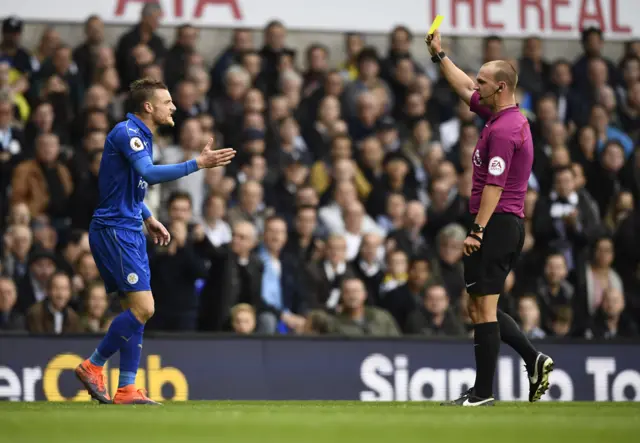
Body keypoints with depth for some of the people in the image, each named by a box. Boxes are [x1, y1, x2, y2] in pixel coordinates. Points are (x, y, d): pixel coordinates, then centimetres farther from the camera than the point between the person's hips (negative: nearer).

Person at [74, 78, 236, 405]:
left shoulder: (141, 135, 16)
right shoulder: (127, 132, -15)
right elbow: (149, 173, -31)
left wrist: (148, 218, 20)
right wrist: (198, 164, -33)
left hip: (129, 230, 10)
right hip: (114, 230, -10)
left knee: (137, 310, 7)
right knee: (142, 307, -13)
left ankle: (126, 389, 8)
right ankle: (93, 366, -1)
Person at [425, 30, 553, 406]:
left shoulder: (503, 130, -17)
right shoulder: (511, 117, 13)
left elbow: (494, 186, -21)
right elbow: (465, 89, 28)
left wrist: (477, 231, -20)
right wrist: (440, 55, 31)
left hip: (495, 223, -10)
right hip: (512, 224, 10)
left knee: (483, 308, -6)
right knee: (483, 308, 15)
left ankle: (483, 392, -3)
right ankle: (534, 359, 8)